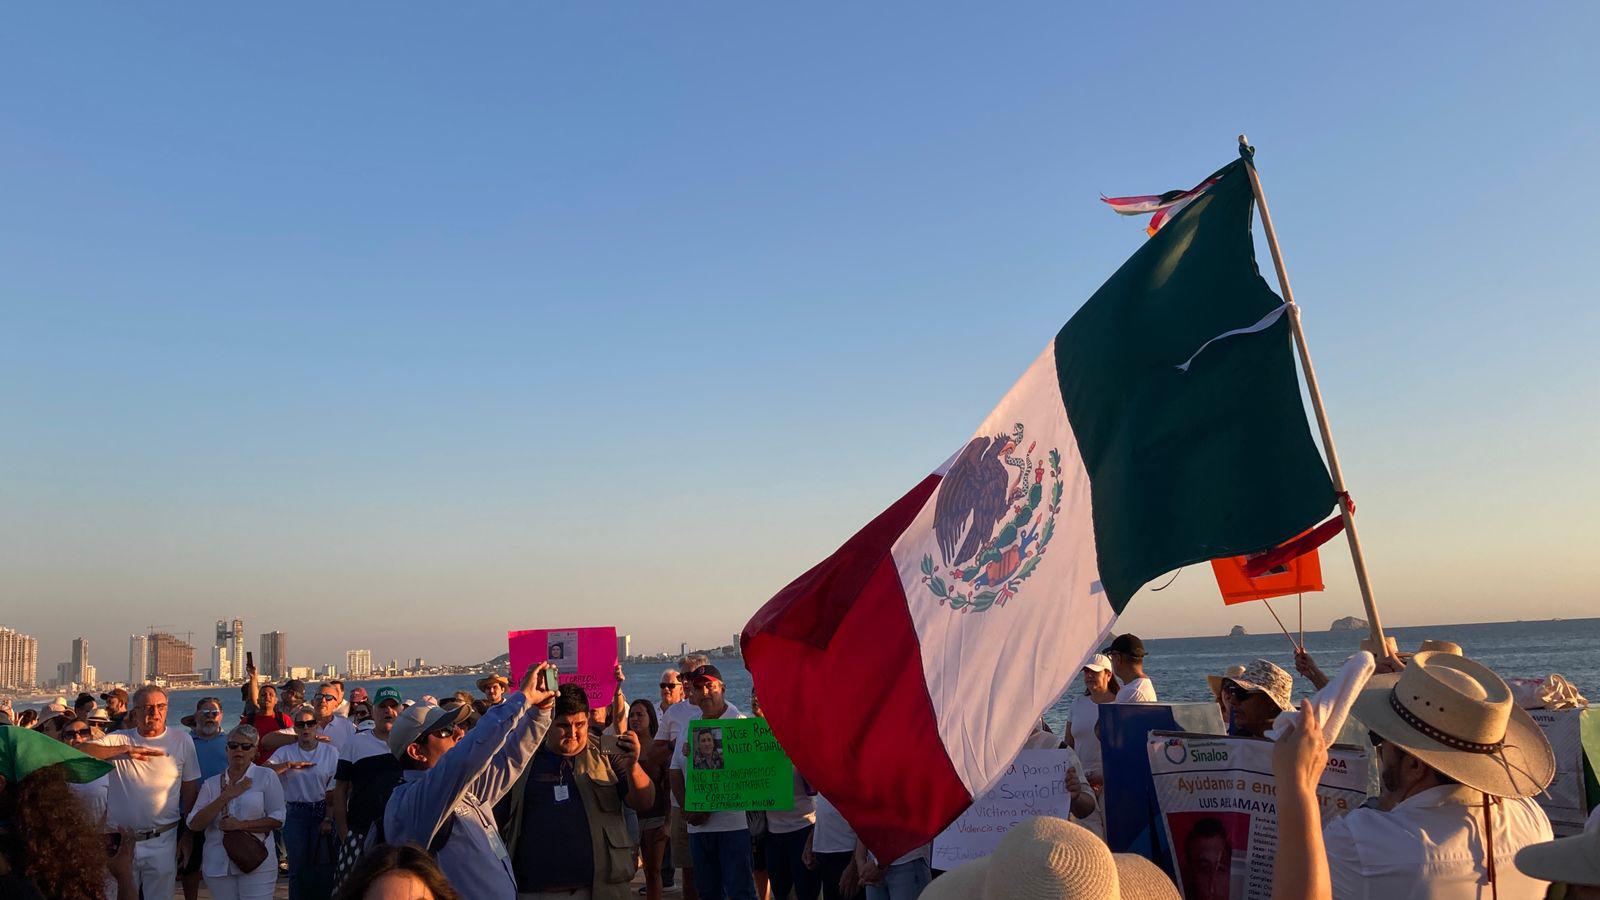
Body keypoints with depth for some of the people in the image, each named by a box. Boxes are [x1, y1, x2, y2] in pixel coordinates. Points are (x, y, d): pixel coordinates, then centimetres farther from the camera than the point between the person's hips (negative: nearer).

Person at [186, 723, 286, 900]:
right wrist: (225, 797, -9)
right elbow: (194, 824, -1)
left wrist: (241, 825, -14)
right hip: (218, 865, 3)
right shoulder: (212, 783, 10)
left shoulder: (266, 776, 1)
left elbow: (278, 819, -4)